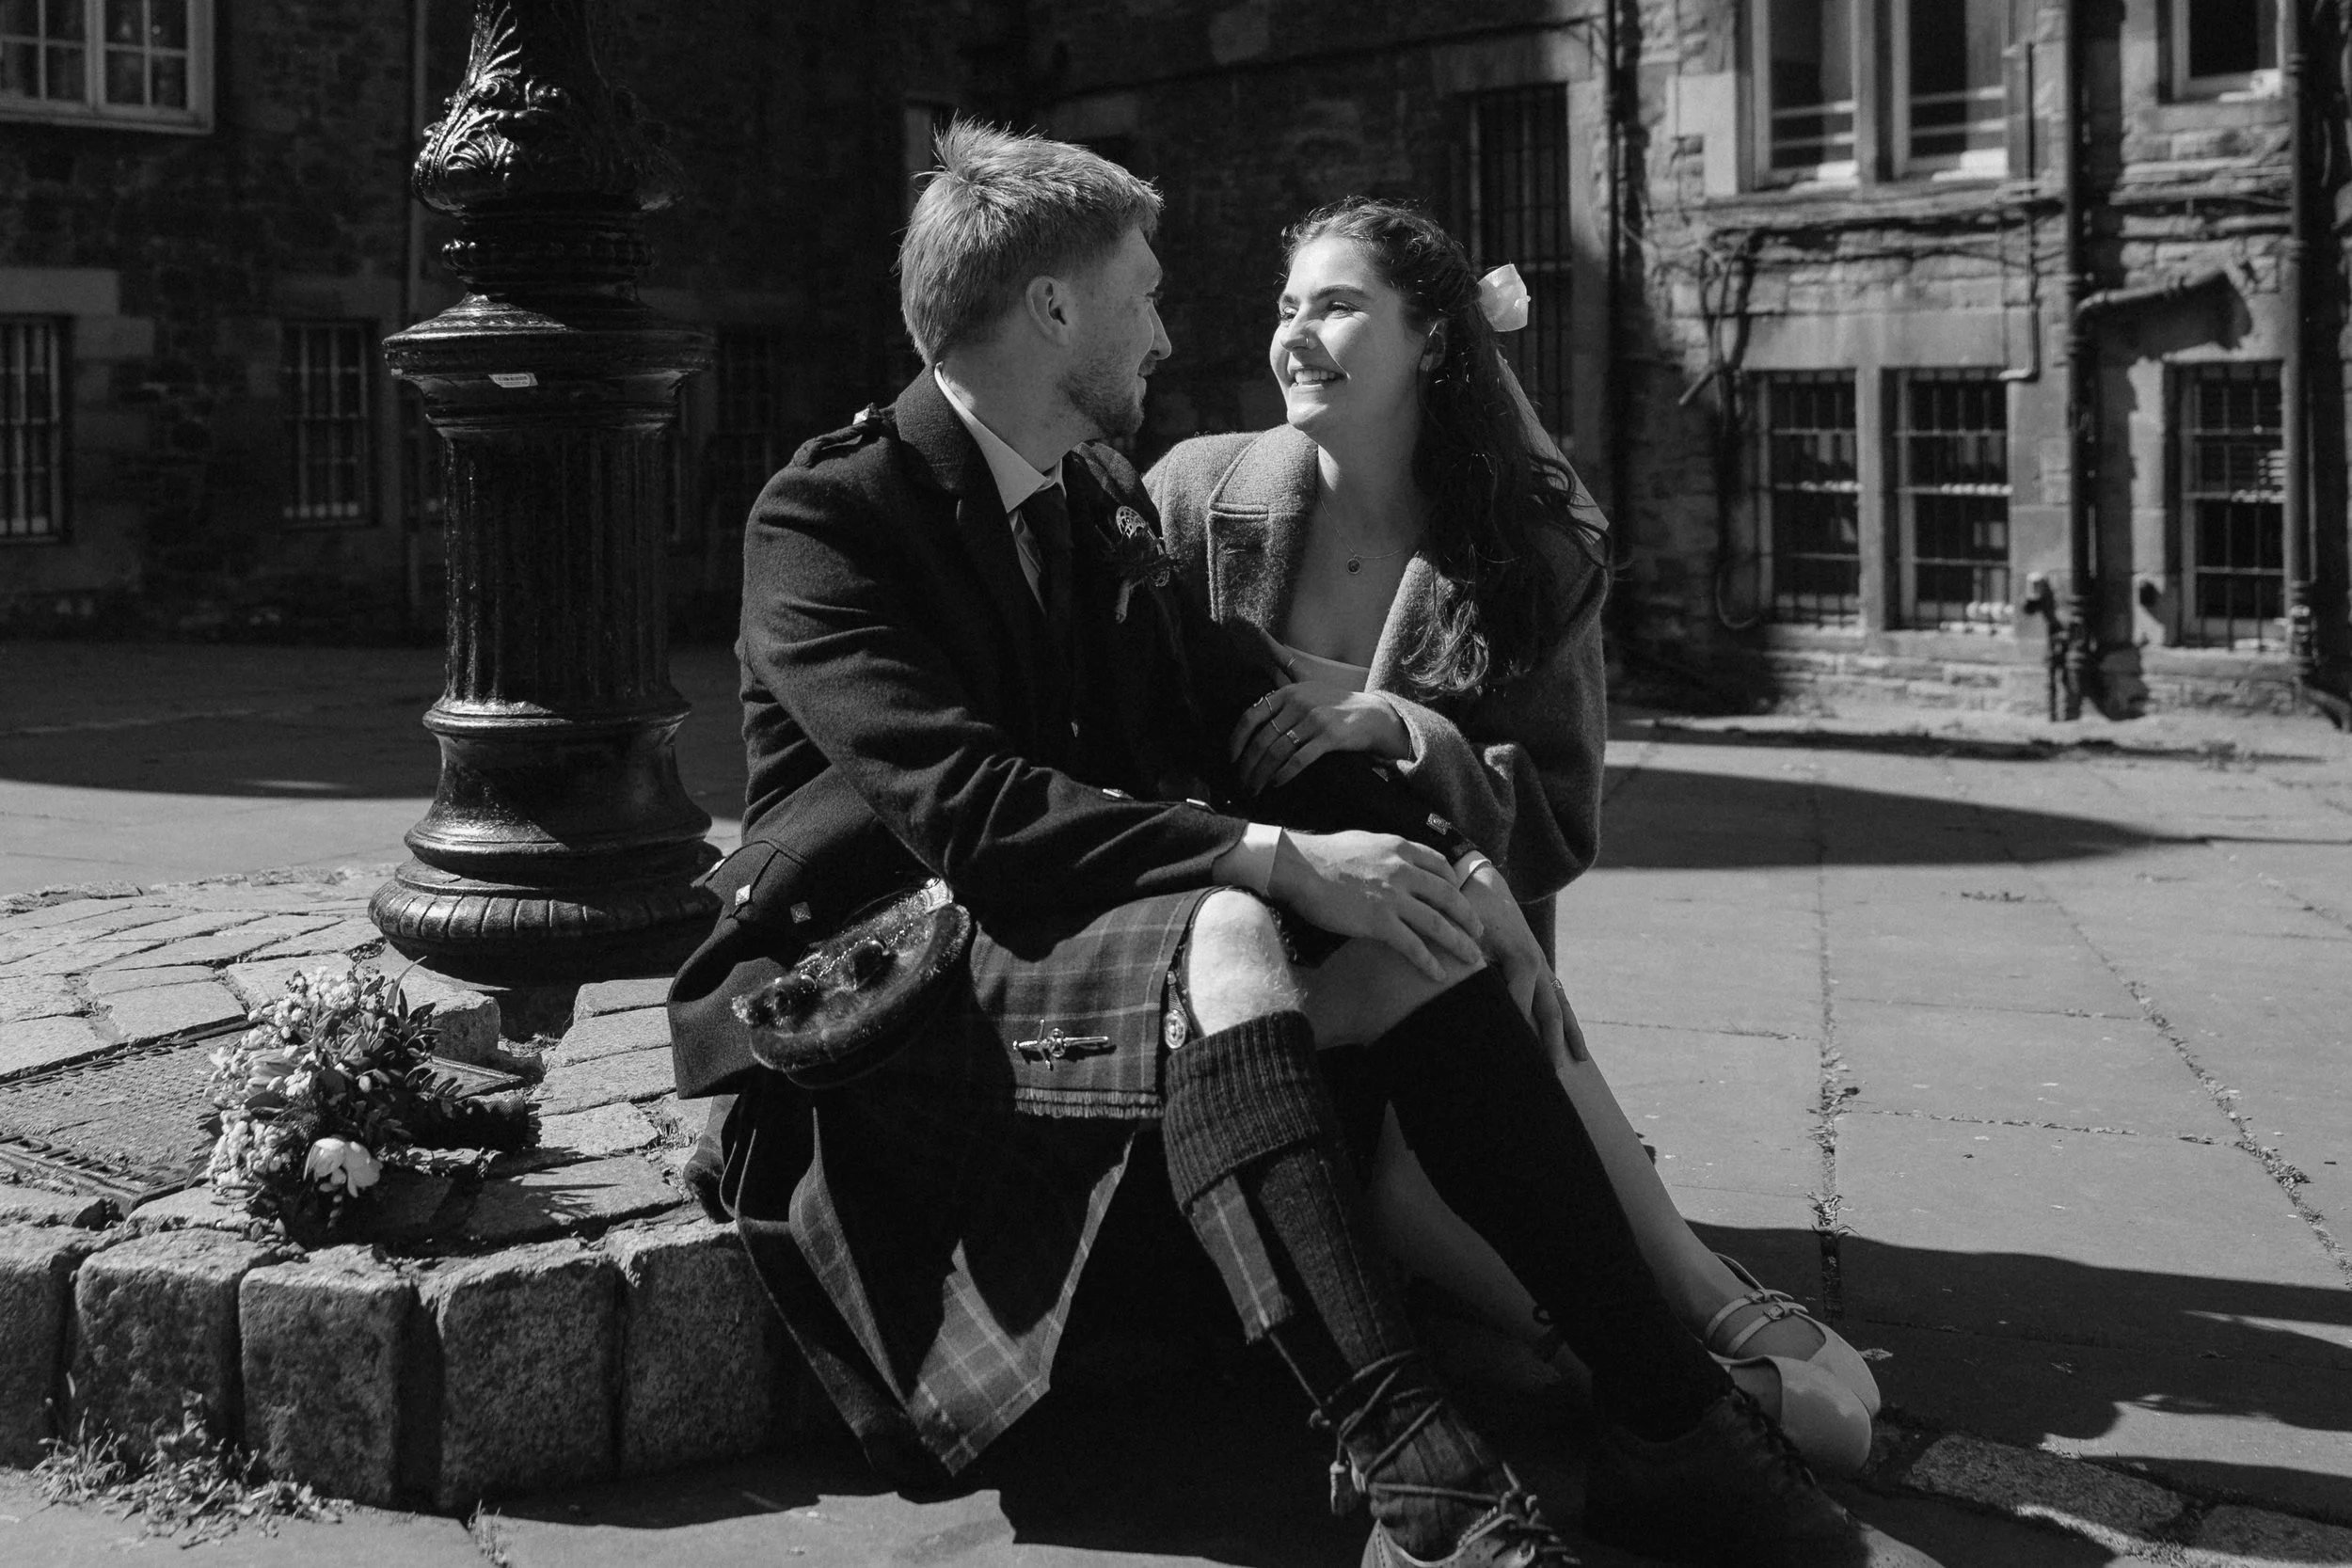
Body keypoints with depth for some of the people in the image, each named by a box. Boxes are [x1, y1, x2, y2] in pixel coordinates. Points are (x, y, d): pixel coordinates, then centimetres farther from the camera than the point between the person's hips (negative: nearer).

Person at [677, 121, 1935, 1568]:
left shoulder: (1106, 502, 14)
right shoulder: (824, 518, -12)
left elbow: (1238, 718, 8)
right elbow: (962, 802, -26)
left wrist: (1448, 859, -9)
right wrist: (1277, 859, -33)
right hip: (886, 1000, -7)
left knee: (1423, 933, -15)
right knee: (1215, 934, -35)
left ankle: (1675, 1426, -18)